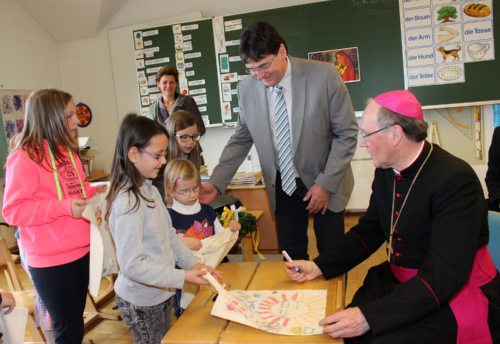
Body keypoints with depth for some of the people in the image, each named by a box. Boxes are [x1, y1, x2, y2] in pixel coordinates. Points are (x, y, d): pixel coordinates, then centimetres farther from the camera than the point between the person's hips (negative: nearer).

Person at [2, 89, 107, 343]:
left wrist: (92, 191, 3)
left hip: (78, 251, 8)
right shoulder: (24, 158, -16)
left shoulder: (66, 150, 9)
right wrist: (63, 207, -26)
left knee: (75, 323, 19)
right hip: (50, 261, -8)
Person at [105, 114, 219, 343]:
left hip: (159, 293, 8)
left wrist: (192, 263, -5)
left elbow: (169, 235, 6)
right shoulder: (126, 203, -27)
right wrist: (182, 277, -25)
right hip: (141, 300, -8)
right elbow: (132, 265, -27)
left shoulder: (149, 189, 0)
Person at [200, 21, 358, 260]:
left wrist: (326, 183, -14)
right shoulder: (247, 88, -7)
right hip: (282, 185, 2)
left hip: (325, 183, -2)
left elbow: (347, 133, -10)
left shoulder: (324, 75, -16)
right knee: (291, 259, 10)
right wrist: (216, 183, -5)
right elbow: (241, 140, 3)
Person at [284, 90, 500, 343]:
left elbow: (445, 275, -26)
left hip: (455, 292, -5)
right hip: (398, 281, 6)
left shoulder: (456, 180, -22)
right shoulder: (385, 170, -1)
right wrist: (319, 267, -3)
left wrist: (369, 317, -32)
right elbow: (369, 230, 9)